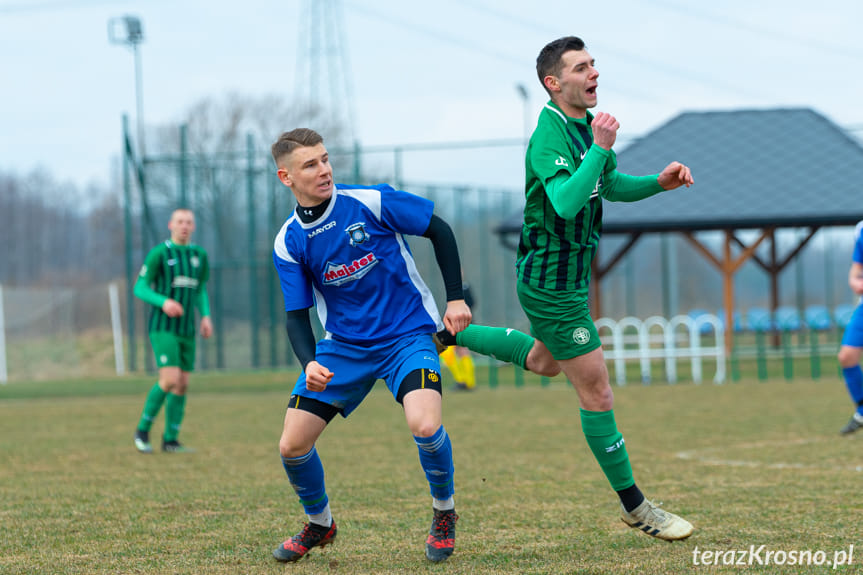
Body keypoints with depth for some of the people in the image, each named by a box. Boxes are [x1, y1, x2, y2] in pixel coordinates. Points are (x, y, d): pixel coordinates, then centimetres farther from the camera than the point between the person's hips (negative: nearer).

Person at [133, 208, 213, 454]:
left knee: (182, 385, 4)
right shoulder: (158, 253, -8)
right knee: (170, 380, -18)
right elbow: (140, 289, -7)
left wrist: (206, 317, 5)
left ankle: (170, 440, 12)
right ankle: (143, 429, -1)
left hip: (186, 330, 6)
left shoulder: (199, 255, 9)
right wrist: (163, 302, -26)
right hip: (162, 328, -6)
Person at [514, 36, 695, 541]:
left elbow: (610, 186, 19)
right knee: (597, 391, -3)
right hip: (552, 284, -10)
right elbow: (566, 202, -38)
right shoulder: (550, 135, -24)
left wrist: (659, 182, 4)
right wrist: (600, 148, -35)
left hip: (571, 274, 10)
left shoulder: (586, 124, 5)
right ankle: (635, 506, 5)